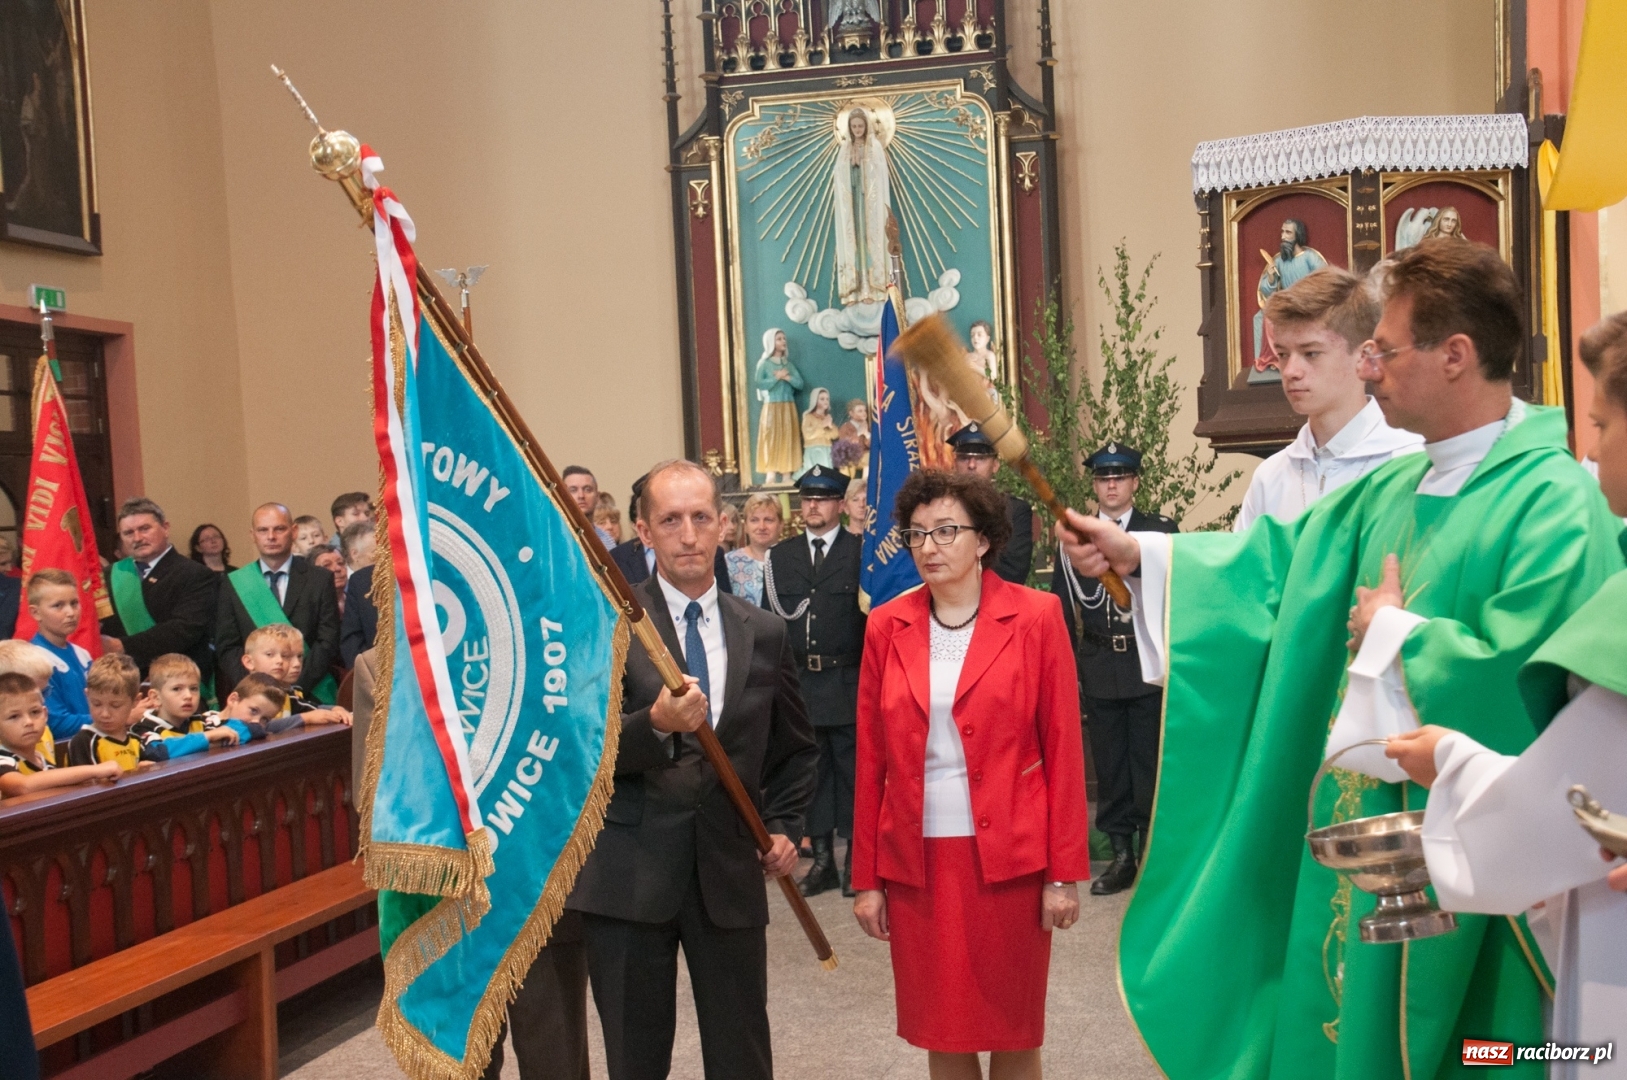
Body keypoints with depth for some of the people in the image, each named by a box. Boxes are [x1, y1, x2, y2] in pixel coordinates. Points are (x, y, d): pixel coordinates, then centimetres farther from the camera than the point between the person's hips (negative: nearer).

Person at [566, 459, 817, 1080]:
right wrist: (655, 724, -29)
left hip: (731, 871, 2)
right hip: (628, 873, -2)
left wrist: (784, 825, 5)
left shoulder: (765, 634, 6)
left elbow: (795, 748, 18)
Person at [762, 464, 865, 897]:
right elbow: (771, 617, 11)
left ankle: (855, 860, 13)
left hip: (848, 683, -3)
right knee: (810, 771, 9)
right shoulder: (780, 556, 12)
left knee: (851, 770, 2)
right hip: (797, 681, 4)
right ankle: (822, 859, 18)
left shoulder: (861, 552, 1)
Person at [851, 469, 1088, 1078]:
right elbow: (871, 759, 4)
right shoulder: (886, 626, 2)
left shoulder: (1036, 617, -5)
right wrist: (866, 877, 3)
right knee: (940, 1029, 13)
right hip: (917, 859, 2)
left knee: (1013, 1030, 11)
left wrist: (1065, 872, -7)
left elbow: (1063, 749, -5)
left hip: (1009, 857, -2)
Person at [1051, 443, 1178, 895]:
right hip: (1099, 666, 2)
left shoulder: (1161, 531, 3)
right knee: (1109, 762, 7)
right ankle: (1121, 853, 16)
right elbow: (1062, 605, 9)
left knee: (1150, 761, 2)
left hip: (1149, 663, -2)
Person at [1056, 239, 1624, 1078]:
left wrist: (1394, 634, -13)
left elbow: (1524, 672, -26)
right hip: (1361, 821, 8)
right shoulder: (1390, 490, 9)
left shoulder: (1555, 501, -17)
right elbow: (1275, 558, 15)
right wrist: (1137, 554, 8)